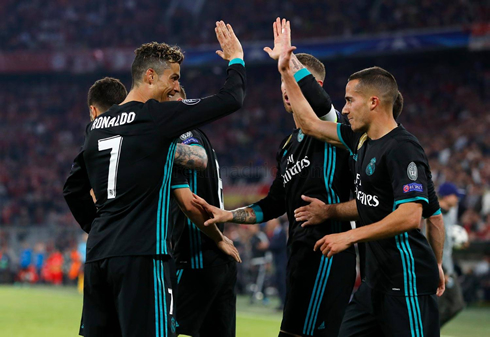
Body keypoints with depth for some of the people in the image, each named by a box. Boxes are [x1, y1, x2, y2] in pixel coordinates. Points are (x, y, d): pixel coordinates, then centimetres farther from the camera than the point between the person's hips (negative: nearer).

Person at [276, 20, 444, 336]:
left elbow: (410, 216, -23)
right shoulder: (363, 141, 12)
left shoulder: (403, 149, -14)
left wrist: (349, 236, -18)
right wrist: (286, 72, 25)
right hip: (377, 280, 9)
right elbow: (310, 123, 25)